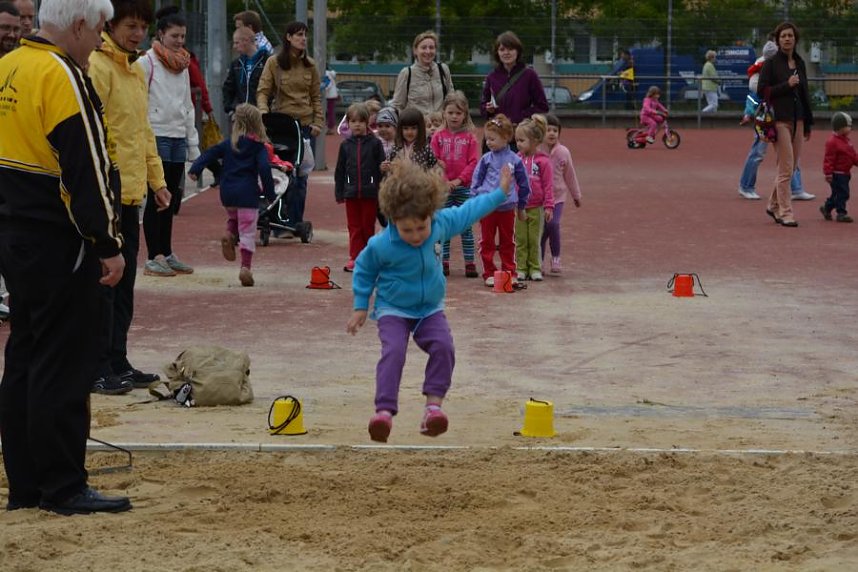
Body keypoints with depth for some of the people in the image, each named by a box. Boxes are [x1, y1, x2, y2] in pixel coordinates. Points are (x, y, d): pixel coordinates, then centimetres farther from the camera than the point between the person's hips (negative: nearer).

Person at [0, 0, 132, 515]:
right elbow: (87, 168, -19)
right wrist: (109, 245, -16)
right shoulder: (63, 76, -16)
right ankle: (63, 487, 0)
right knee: (65, 366, -4)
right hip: (58, 242, -9)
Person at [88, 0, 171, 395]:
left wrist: (156, 178, 20)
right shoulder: (97, 68, -13)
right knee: (103, 283, -5)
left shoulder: (136, 71, 16)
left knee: (124, 284, 12)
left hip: (131, 193, 9)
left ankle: (117, 363, 20)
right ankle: (98, 369, 1)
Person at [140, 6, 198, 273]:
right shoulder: (147, 62, -6)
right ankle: (153, 258, -5)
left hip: (178, 138, 7)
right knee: (156, 198, -7)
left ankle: (167, 254, 16)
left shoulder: (183, 66, 15)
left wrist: (193, 142, 17)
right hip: (157, 137, -7)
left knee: (171, 200, 10)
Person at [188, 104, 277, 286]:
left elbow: (210, 154, 1)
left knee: (232, 217, 32)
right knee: (247, 232, 0)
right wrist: (270, 194, -6)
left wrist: (195, 169, -2)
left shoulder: (228, 144, 9)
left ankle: (230, 235, 2)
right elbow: (264, 168, -11)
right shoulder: (259, 147, -1)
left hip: (227, 194, 3)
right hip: (248, 194, -3)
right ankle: (245, 267, -9)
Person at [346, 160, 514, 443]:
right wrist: (360, 308, 1)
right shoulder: (381, 245, -24)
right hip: (393, 310, -3)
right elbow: (364, 270, -4)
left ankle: (433, 406, -15)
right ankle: (384, 411, -31)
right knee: (394, 351, -26)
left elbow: (466, 213, 5)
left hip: (430, 309, 3)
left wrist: (499, 193, 12)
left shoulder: (441, 223, -16)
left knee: (443, 347, -20)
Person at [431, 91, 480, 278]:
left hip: (464, 187, -1)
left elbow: (473, 162, -5)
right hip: (443, 187, 1)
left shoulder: (470, 137, -1)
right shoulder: (438, 136, 2)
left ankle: (470, 263, 7)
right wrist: (443, 182, -12)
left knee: (466, 226, 3)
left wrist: (458, 180, -15)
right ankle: (444, 262, 13)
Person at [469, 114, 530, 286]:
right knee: (487, 242, 5)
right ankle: (489, 274, 13)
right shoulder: (486, 159, -1)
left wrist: (521, 206, 13)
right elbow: (476, 181, 4)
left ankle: (510, 273, 18)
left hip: (507, 208, 0)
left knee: (508, 242, 10)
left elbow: (523, 184, 8)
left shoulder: (515, 160, -1)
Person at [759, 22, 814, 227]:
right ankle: (785, 213, -5)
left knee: (791, 167, 10)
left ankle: (773, 206, 25)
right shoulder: (771, 63, -4)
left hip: (797, 119, 6)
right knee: (786, 168, -9)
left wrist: (808, 123, 18)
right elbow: (762, 91, -8)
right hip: (780, 119, -6)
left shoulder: (800, 63, 14)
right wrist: (786, 85, -16)